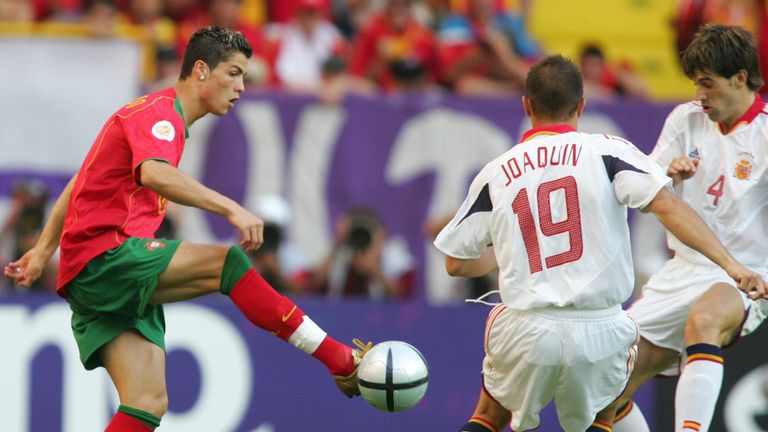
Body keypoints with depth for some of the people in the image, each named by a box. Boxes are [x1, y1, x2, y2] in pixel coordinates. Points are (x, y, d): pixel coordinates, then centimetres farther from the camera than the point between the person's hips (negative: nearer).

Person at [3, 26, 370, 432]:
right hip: (104, 257, -10)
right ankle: (342, 362, -27)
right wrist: (230, 208, -37)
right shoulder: (159, 112, -8)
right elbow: (153, 173, -31)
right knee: (225, 262, -23)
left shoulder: (160, 114, 24)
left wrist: (43, 250, 32)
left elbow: (81, 184, 30)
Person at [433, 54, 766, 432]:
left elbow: (456, 264, 14)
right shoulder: (607, 152, 1)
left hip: (526, 335, 1)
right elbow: (667, 206, -13)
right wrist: (729, 263, -15)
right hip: (600, 332, -1)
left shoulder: (496, 174, 7)